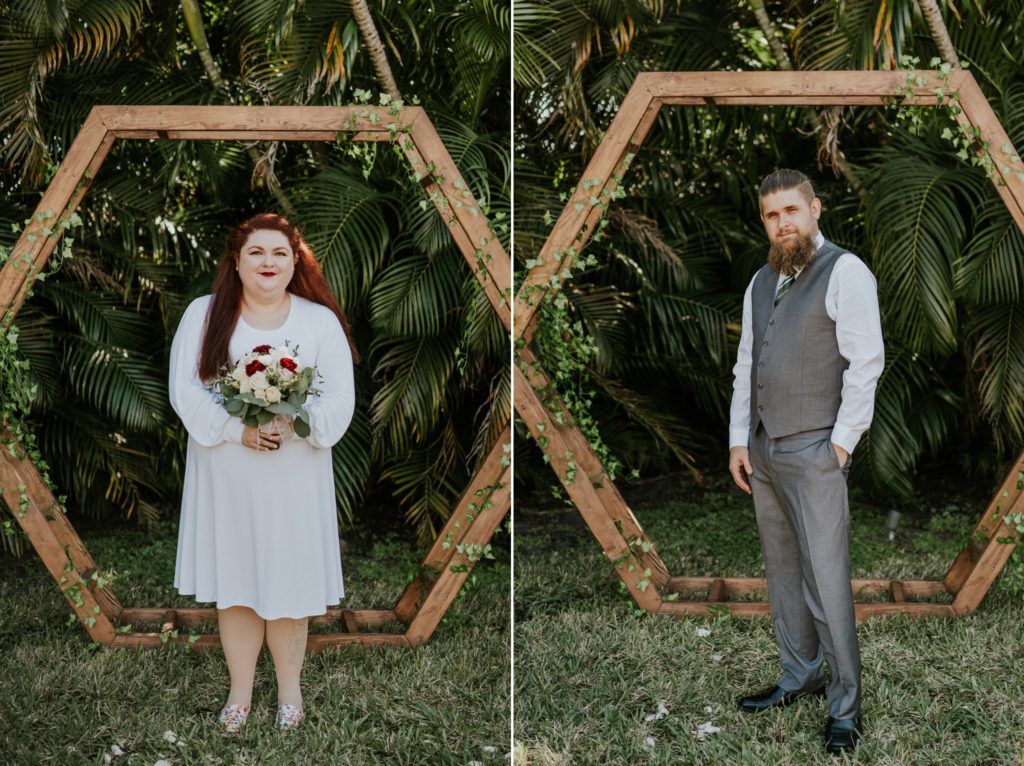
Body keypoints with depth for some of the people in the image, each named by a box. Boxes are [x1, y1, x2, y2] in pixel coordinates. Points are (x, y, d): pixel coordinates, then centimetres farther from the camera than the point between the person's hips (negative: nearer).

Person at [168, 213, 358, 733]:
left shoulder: (320, 319, 1)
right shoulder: (203, 314, 2)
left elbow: (340, 398, -4)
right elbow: (184, 389, -5)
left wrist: (291, 424, -22)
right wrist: (238, 430, -18)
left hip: (295, 473, 0)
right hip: (225, 471, 1)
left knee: (289, 581, 6)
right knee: (233, 581, 8)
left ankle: (289, 689, 24)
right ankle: (240, 692, 24)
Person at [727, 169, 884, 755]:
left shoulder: (845, 272, -7)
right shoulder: (761, 283, 15)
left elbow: (866, 361, -11)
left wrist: (842, 442, -13)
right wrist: (739, 439, 11)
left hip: (814, 452, -7)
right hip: (763, 450, 7)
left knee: (826, 579, -6)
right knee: (782, 573, 13)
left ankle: (846, 705, 4)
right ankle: (800, 677, 26)